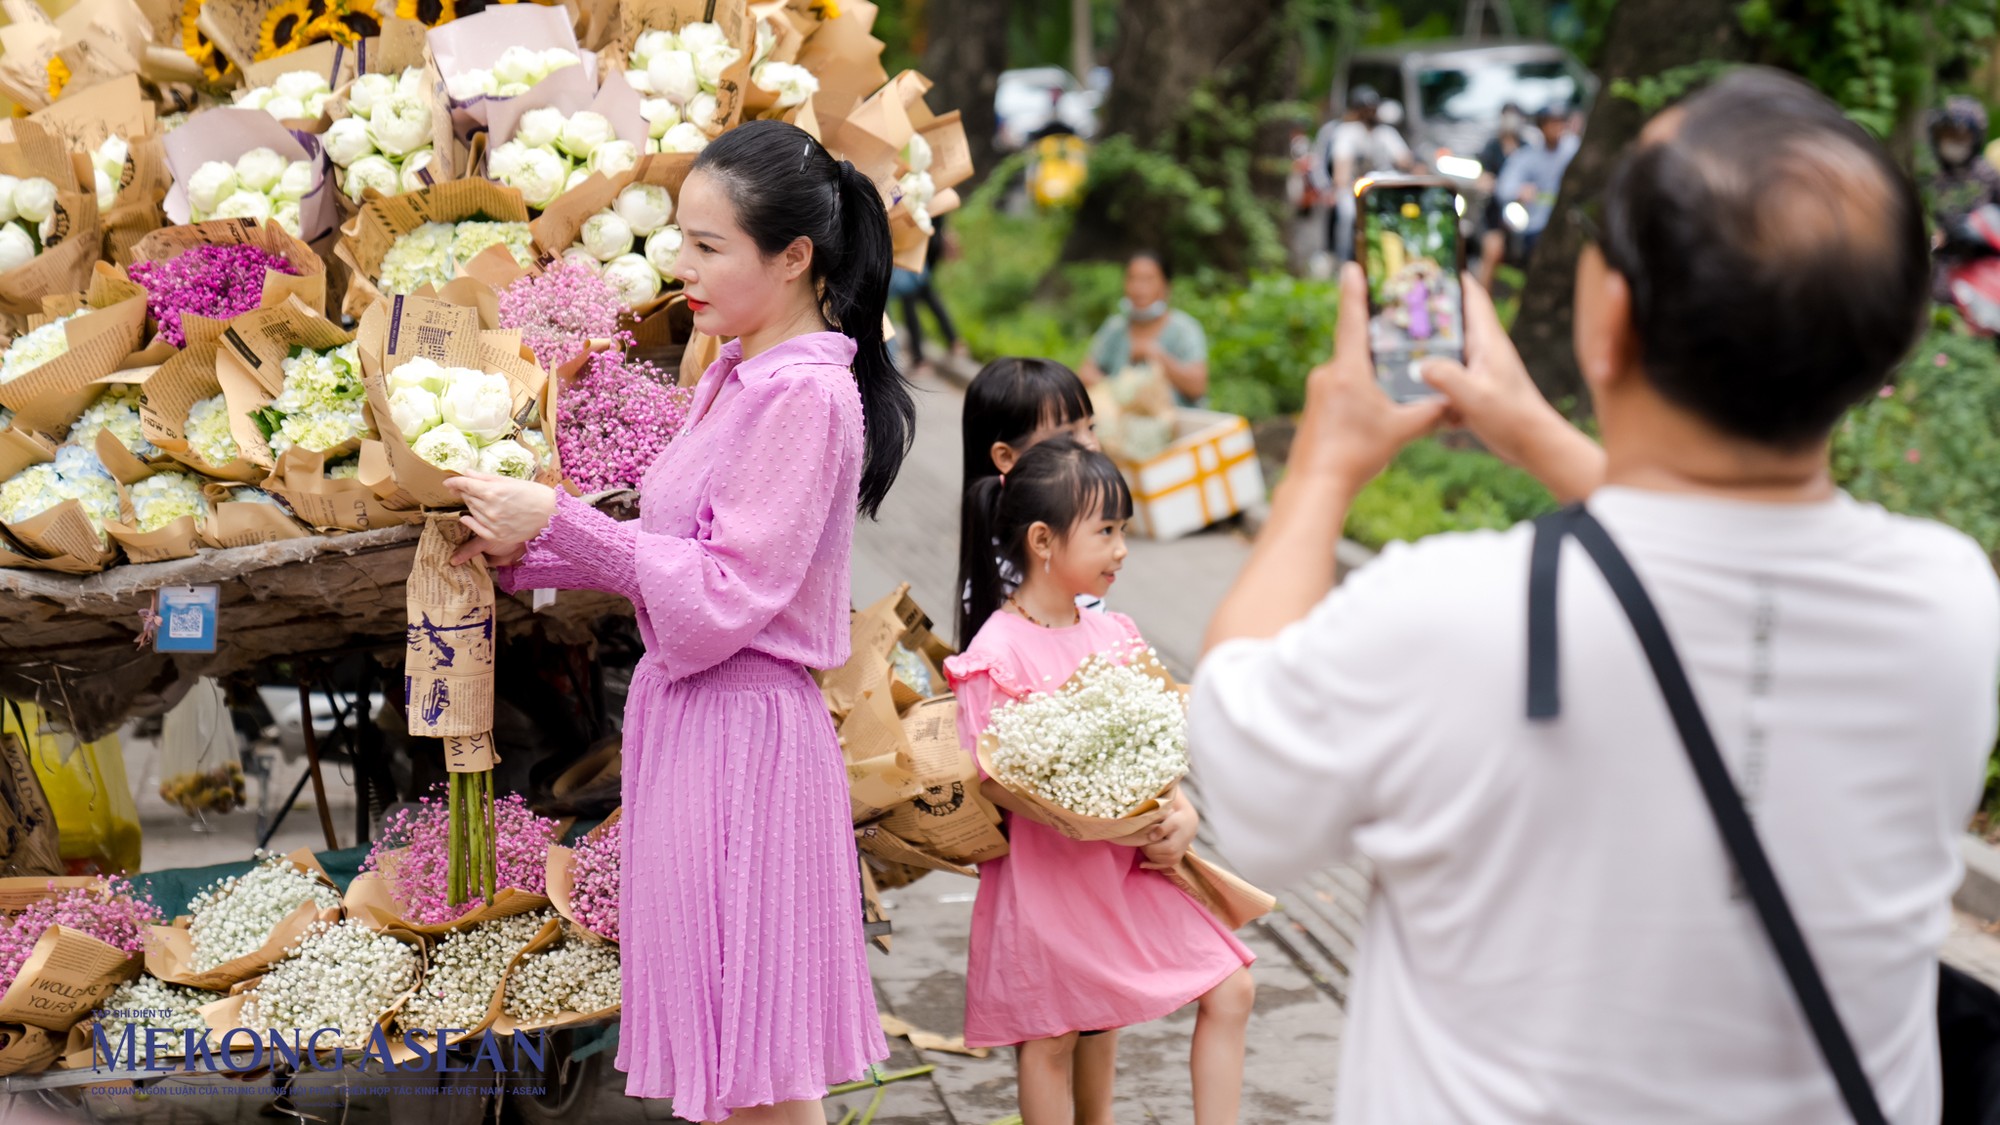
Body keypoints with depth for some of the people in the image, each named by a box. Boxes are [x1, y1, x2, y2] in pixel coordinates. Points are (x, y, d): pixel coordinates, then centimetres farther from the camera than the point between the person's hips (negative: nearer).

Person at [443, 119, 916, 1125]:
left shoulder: (805, 394, -16)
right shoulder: (737, 374, 13)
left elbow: (722, 593, -20)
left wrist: (558, 523, -19)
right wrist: (524, 555, 4)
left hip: (740, 728, -9)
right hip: (687, 705, 9)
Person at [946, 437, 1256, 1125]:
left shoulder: (1111, 634, 5)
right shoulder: (996, 651, -14)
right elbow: (991, 780, -16)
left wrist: (1181, 815, -7)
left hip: (1129, 863, 6)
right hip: (1045, 871, -6)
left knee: (1230, 990, 3)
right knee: (1050, 1039, 6)